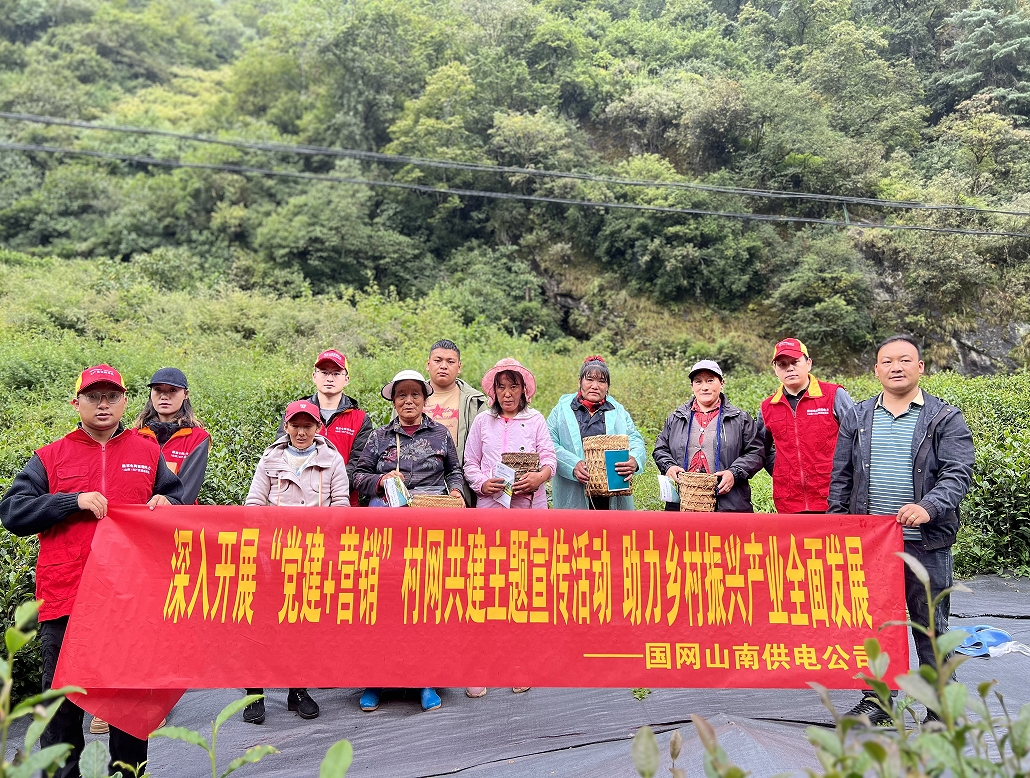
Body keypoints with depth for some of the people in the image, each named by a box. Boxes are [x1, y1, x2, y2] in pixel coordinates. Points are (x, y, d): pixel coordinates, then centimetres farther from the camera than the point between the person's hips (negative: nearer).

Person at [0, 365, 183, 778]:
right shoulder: (51, 457, 6)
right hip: (66, 598, -1)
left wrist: (166, 505, -6)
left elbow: (180, 503, 17)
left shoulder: (148, 452, 10)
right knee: (63, 699, 9)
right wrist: (74, 501, -13)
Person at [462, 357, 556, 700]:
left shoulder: (536, 420, 10)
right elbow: (470, 464, 11)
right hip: (490, 508, 0)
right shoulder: (482, 421, 12)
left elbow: (549, 456, 2)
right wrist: (482, 483, -9)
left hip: (530, 508, 0)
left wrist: (540, 476, -19)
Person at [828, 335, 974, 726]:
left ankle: (940, 708, 22)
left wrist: (928, 507, -26)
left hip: (926, 542, -3)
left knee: (931, 627, 7)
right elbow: (841, 477, 11)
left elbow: (959, 472, -9)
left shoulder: (945, 418, 1)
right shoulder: (857, 417, 10)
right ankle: (876, 700, 26)